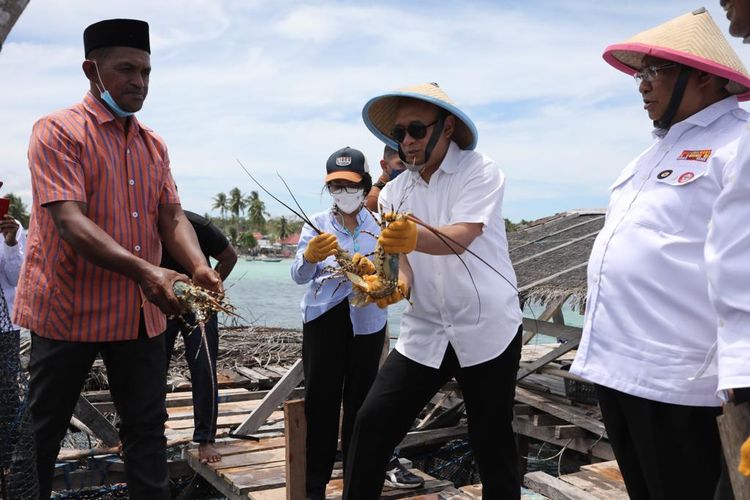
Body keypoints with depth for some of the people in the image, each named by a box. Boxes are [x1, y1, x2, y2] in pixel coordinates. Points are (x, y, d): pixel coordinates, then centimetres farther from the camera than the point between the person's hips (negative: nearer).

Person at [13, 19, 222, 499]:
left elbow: (172, 216, 7)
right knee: (41, 432, 9)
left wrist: (200, 268, -14)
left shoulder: (154, 144, 10)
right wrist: (144, 271, -33)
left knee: (147, 426, 12)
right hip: (69, 310, -5)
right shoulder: (58, 131, -10)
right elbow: (69, 222, -21)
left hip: (142, 312, 6)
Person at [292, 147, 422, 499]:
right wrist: (310, 256, -31)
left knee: (361, 399, 8)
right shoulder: (316, 224, 3)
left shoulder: (378, 226, 3)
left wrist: (372, 272, -30)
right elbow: (298, 276, -9)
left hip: (366, 321, 0)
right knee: (320, 401, 0)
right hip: (323, 319, 0)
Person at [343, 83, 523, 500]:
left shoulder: (480, 172, -10)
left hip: (487, 329, -4)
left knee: (492, 443, 5)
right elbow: (401, 259, 0)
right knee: (371, 425, -6)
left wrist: (414, 237, -46)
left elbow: (461, 237, -25)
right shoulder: (395, 191, 6)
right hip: (424, 332, 4)